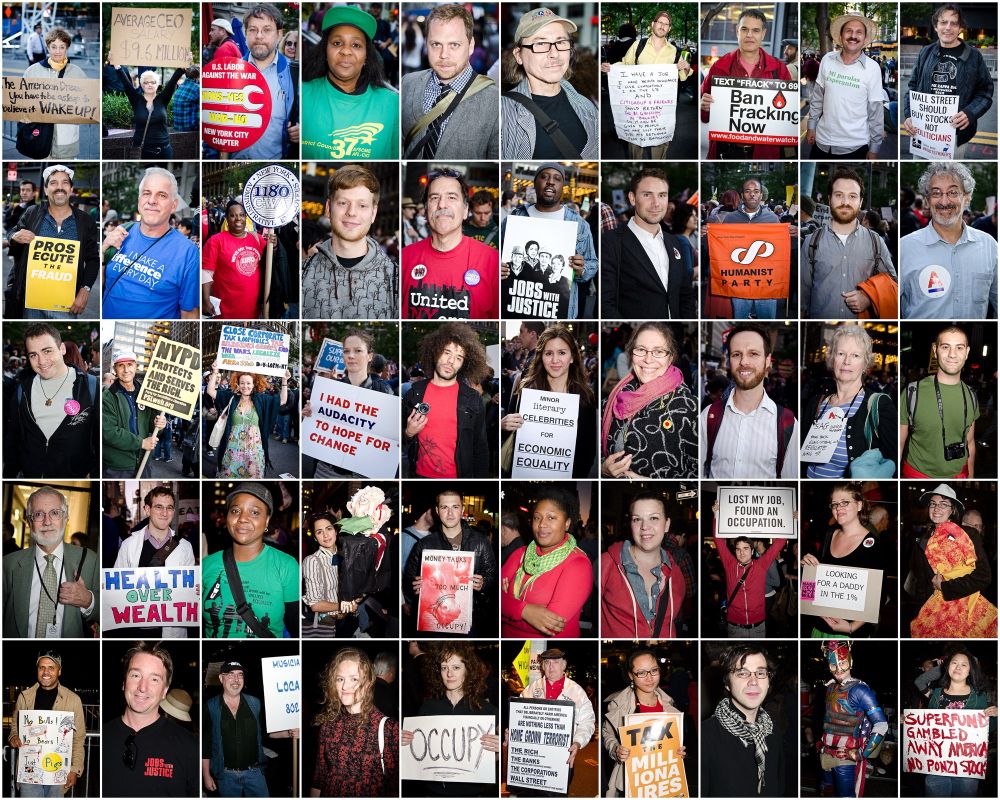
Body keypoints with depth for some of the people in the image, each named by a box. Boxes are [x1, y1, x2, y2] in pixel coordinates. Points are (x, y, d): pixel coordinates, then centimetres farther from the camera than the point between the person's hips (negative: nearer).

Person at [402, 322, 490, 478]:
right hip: (420, 475, 2)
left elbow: (480, 448, -1)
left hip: (457, 476, -1)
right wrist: (408, 434, -11)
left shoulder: (473, 399, -5)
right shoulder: (414, 393, 0)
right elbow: (399, 441, 9)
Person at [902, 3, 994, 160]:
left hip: (957, 133, -2)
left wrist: (969, 114, -19)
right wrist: (908, 115, -7)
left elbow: (985, 92, 0)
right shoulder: (925, 52, 6)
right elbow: (912, 87, 10)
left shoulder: (974, 56, -1)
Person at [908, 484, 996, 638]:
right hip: (937, 610, 2)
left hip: (972, 609, -2)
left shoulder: (970, 535, 1)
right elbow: (920, 587, 15)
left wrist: (944, 587, -7)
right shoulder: (924, 543, 10)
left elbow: (984, 576, -6)